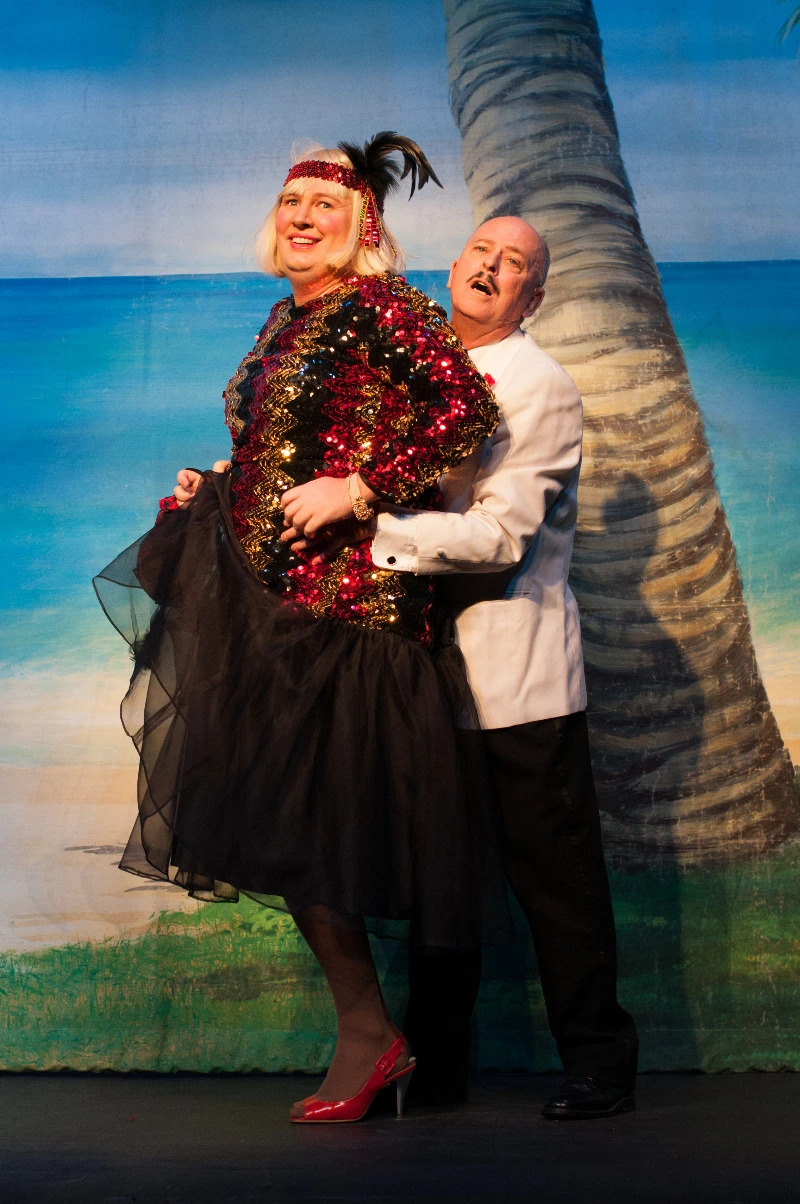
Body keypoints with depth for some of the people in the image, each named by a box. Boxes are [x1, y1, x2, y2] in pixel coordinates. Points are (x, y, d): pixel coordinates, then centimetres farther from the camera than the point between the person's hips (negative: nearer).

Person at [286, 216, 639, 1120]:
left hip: (519, 672, -6)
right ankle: (434, 1064, 23)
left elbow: (501, 535, -17)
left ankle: (599, 1062, 14)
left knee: (553, 870, 0)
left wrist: (370, 530, -25)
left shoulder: (542, 389, -7)